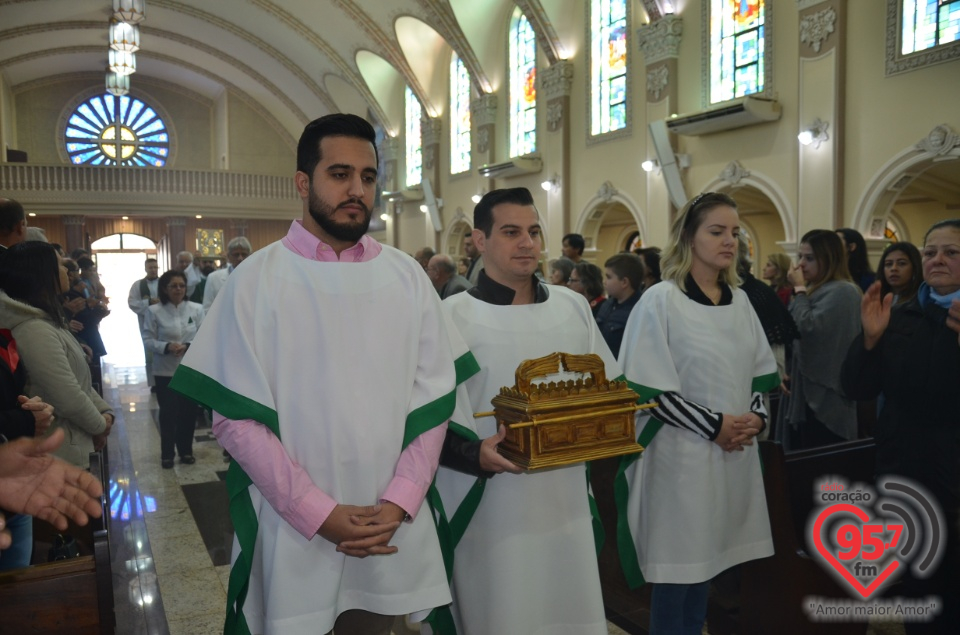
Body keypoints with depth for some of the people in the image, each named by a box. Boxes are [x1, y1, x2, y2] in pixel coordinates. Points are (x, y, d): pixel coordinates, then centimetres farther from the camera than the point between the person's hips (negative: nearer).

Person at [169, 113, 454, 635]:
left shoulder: (408, 278, 2)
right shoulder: (256, 280, -6)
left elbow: (433, 401, 1)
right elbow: (236, 418, -8)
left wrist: (397, 504, -9)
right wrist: (321, 514, -13)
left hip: (391, 531, 3)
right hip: (292, 535, -2)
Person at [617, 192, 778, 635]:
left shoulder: (739, 301, 8)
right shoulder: (660, 301, -11)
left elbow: (759, 372, 14)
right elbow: (648, 388, -14)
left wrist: (755, 417, -5)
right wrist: (713, 425, -16)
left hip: (734, 453, 6)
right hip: (682, 453, -6)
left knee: (705, 557, 16)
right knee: (676, 562, 5)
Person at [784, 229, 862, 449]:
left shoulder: (842, 291, -13)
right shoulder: (817, 289, 16)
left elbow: (807, 327, -23)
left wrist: (799, 289, -11)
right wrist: (789, 372, 8)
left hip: (825, 395, -9)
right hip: (809, 391, 9)